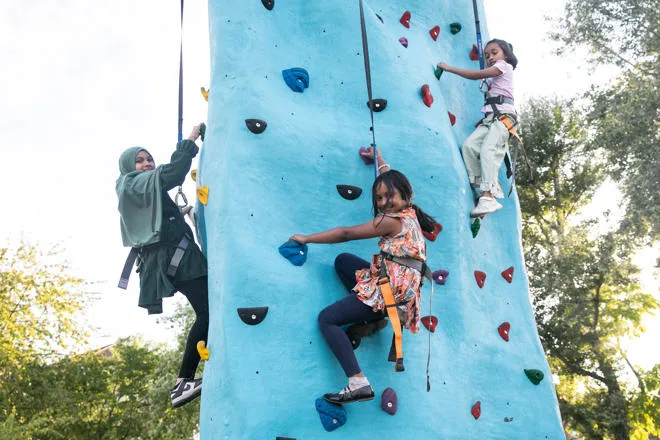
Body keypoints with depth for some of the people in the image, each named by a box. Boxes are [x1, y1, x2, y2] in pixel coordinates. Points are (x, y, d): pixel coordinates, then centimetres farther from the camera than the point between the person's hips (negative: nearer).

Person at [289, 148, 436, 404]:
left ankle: (358, 383, -21)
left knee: (326, 318, -8)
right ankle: (372, 316, 12)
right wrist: (379, 159, 44)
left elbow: (346, 234, -9)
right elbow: (392, 180, 33)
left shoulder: (392, 221, -14)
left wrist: (306, 239, -1)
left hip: (391, 290, -10)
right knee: (342, 260, 22)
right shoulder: (408, 212, 11)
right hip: (399, 288, 10)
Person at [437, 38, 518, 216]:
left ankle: (488, 197, -37)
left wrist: (449, 68, 0)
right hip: (490, 117, 8)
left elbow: (476, 75, -3)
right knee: (469, 145, -13)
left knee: (487, 150, -26)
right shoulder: (494, 77, 32)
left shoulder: (504, 66, 6)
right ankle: (486, 186, -13)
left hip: (503, 113, -8)